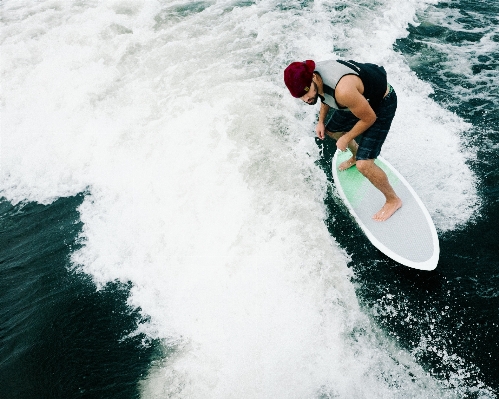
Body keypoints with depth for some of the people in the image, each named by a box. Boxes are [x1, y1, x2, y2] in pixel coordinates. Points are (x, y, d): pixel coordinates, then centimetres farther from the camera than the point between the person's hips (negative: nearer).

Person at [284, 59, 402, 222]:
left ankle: (393, 200, 11)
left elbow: (369, 118, -26)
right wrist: (321, 121, 7)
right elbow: (326, 95, 8)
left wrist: (346, 139, -15)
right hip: (360, 98, 8)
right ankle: (356, 155, 54)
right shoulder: (314, 75, -17)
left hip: (381, 104, -8)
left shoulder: (343, 90, -43)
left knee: (364, 164, -15)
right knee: (332, 131, 25)